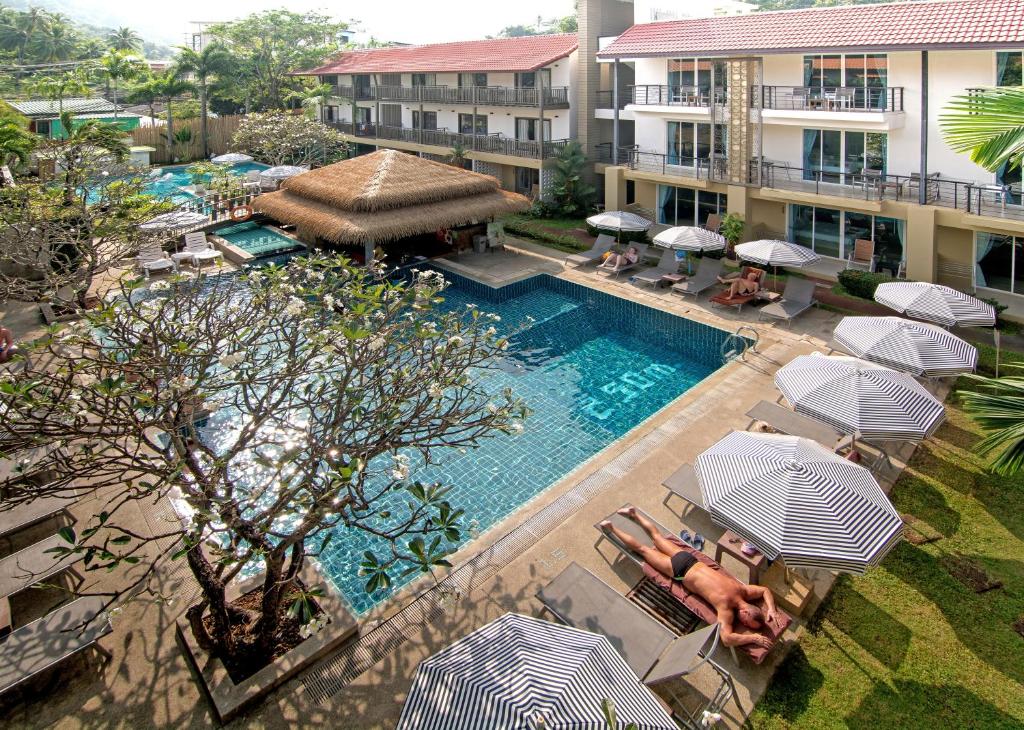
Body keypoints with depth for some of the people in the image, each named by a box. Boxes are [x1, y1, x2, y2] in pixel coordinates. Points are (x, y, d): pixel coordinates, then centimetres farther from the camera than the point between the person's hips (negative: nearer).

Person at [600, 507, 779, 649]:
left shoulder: (742, 590, -14)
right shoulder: (726, 607, -31)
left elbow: (766, 590, 6)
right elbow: (726, 638, -41)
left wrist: (771, 609, -10)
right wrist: (754, 637, -36)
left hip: (690, 559, 5)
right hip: (680, 571, -5)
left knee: (657, 537, 25)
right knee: (642, 549, 13)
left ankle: (633, 513, 43)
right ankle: (611, 528, 28)